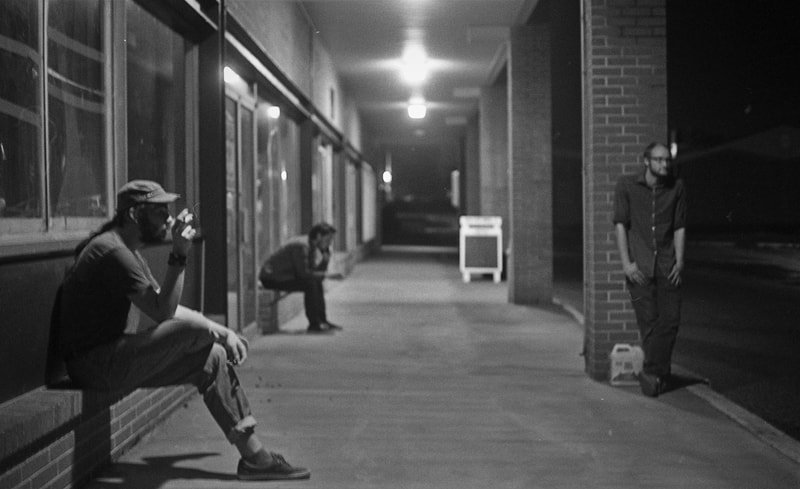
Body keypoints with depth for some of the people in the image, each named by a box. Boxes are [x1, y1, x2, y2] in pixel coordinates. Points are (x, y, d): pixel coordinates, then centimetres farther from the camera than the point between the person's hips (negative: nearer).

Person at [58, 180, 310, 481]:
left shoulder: (128, 251, 17)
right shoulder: (112, 251, -18)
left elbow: (168, 308, 18)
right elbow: (163, 313, -21)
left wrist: (223, 332, 9)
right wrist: (179, 255, -21)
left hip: (112, 359, 10)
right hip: (95, 364, -10)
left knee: (213, 356, 0)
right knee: (196, 329, -23)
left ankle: (254, 456, 1)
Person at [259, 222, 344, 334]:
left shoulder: (313, 245, 7)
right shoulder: (301, 246, -23)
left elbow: (318, 271, 10)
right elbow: (303, 273, -27)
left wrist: (326, 256, -5)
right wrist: (326, 274, -22)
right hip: (271, 278, -10)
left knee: (317, 282, 12)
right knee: (310, 283, -23)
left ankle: (322, 320, 14)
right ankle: (313, 325, -17)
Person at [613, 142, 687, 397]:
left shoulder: (677, 187, 7)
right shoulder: (627, 185, 1)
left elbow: (679, 227, 8)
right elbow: (620, 224, -1)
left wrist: (679, 261, -2)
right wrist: (626, 262, -8)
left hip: (667, 266, 2)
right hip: (639, 267, -2)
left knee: (670, 319, -3)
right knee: (648, 320, -3)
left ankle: (652, 373, 10)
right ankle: (658, 374, 10)